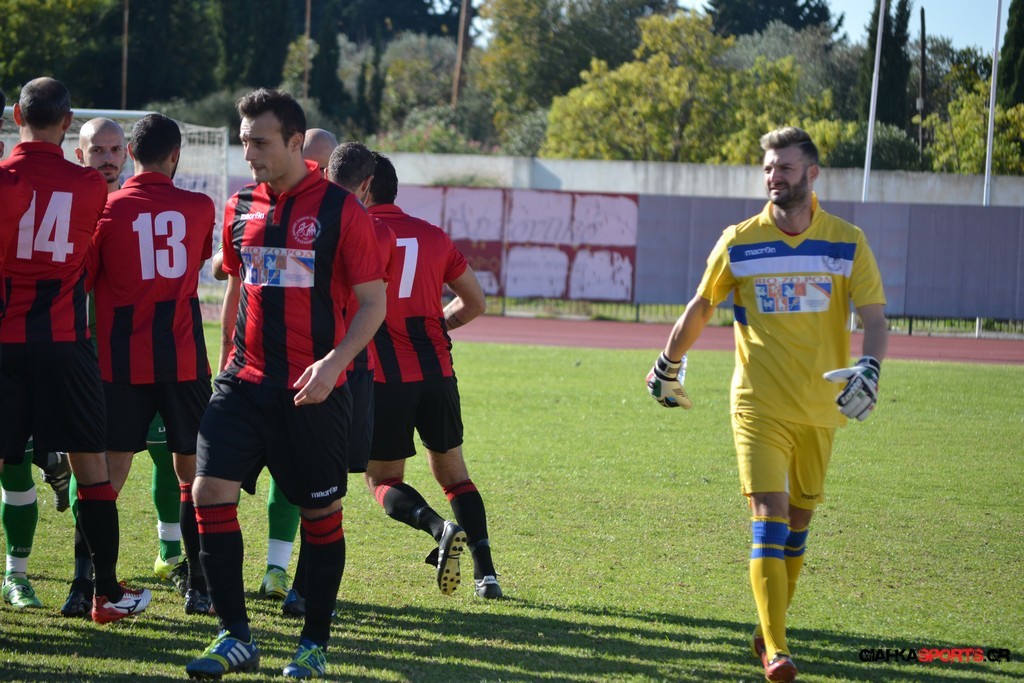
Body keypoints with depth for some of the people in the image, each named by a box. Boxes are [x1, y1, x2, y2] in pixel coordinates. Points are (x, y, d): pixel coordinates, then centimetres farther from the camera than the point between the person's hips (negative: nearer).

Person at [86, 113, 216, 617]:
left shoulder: (108, 210, -4)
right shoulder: (199, 208, 1)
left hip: (122, 362, 0)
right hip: (183, 360, 1)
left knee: (109, 471, 2)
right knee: (194, 473, 9)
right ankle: (200, 588, 9)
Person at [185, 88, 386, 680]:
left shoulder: (340, 210, -7)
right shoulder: (240, 208, 9)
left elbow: (373, 303, -6)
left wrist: (334, 361, -20)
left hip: (314, 388, -4)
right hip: (245, 381, 4)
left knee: (321, 514, 4)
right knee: (210, 491, -10)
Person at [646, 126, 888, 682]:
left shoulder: (847, 243, -1)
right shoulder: (739, 242, -1)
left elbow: (874, 317, -4)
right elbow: (700, 307, 13)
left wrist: (869, 369, -22)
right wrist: (668, 366, 21)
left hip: (820, 408, 2)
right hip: (758, 403, -2)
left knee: (798, 518, 11)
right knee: (769, 513, -14)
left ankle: (771, 629, 29)